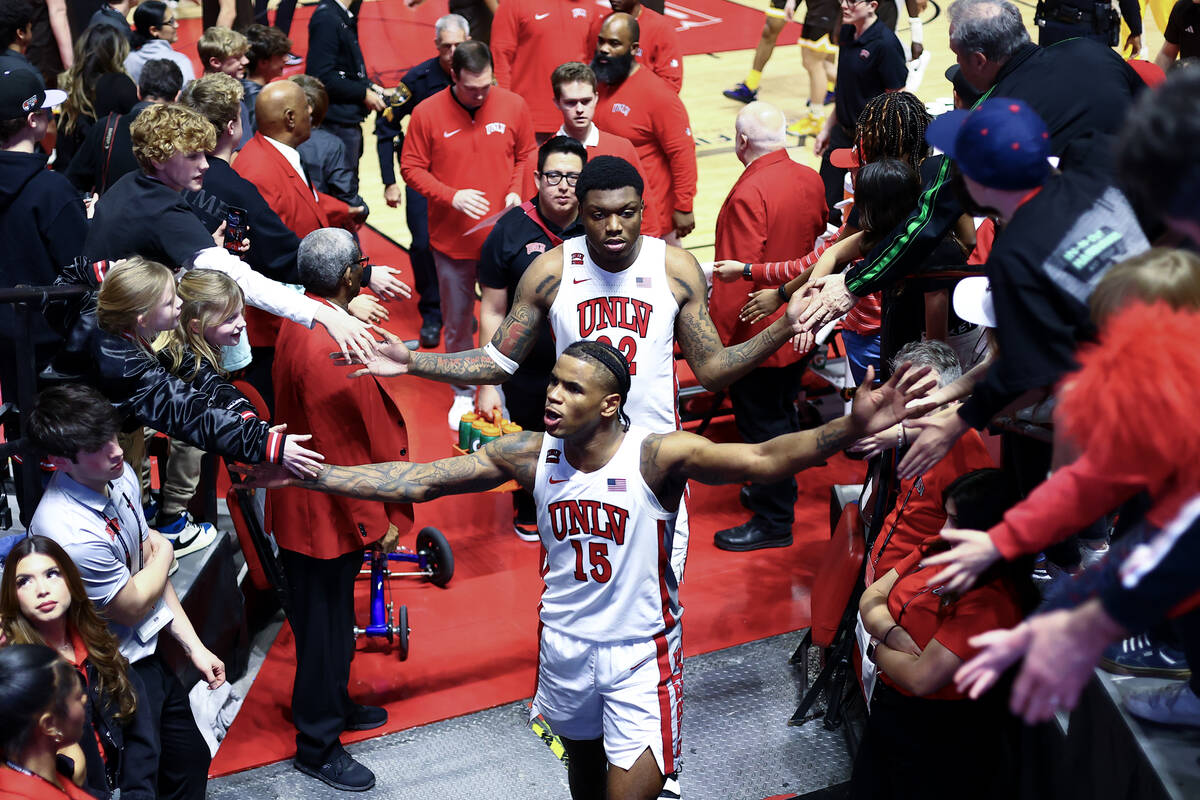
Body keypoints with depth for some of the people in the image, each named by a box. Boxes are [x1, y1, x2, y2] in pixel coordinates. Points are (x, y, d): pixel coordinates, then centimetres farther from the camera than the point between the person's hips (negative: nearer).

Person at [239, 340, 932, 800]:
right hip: (566, 645, 4)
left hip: (640, 652, -4)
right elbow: (416, 481, -8)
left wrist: (849, 428, -55)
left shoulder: (656, 456, -23)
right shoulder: (529, 455, -11)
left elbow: (762, 459, -37)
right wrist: (302, 473, -14)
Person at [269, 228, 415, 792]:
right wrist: (378, 521, -17)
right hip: (327, 513, -10)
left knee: (330, 616, 25)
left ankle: (333, 706, 44)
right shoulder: (327, 348, -30)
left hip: (316, 506, 10)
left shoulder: (303, 319, 2)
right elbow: (345, 448, -26)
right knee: (325, 624, 5)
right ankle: (317, 746, 20)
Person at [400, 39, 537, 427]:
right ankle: (463, 393, 29)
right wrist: (451, 196, -16)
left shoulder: (513, 106, -3)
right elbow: (411, 167, -3)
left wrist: (516, 191, -8)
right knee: (457, 320, 10)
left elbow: (526, 155, 9)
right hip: (452, 239, -1)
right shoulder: (427, 113, -8)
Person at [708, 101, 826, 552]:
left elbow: (736, 277, -25)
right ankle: (778, 493, 40)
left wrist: (715, 338, -15)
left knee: (761, 425, 4)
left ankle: (772, 522, 14)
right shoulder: (811, 181, -1)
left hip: (757, 335, -8)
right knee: (783, 412, 23)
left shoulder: (749, 195, -26)